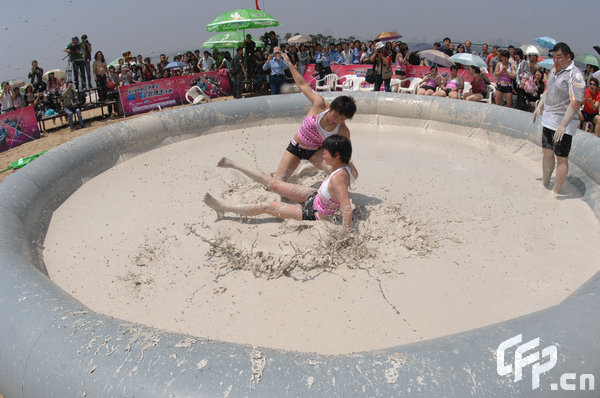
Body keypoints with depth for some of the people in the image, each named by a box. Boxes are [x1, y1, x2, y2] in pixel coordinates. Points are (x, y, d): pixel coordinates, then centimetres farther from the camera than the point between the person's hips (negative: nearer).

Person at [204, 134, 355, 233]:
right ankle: (235, 166, 29)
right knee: (274, 184, 14)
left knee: (266, 207, -4)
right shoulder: (342, 166, -10)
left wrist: (347, 236, -44)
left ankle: (222, 208, 10)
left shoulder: (338, 178, -37)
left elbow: (347, 209, -42)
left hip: (314, 214, -8)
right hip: (314, 196, 8)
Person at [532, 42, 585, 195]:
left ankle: (556, 191, 6)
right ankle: (545, 185, 29)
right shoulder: (554, 70, 10)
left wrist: (563, 125, -28)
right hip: (548, 119, 8)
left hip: (563, 124, -8)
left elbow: (575, 103, -23)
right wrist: (539, 107, 21)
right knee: (547, 152, 16)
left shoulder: (575, 75, -17)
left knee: (561, 158, -2)